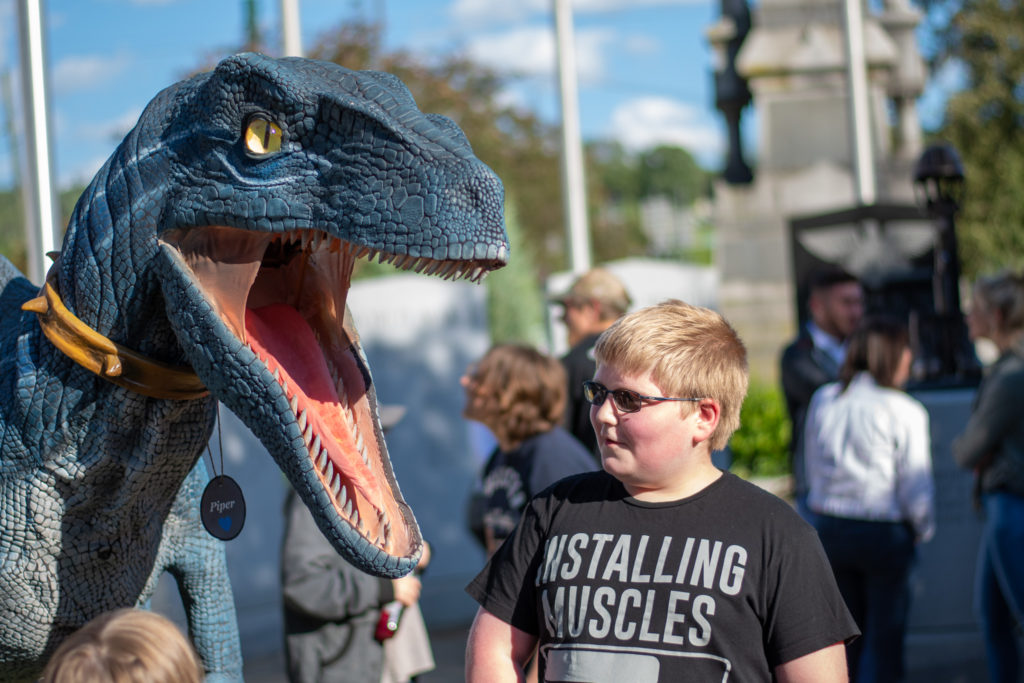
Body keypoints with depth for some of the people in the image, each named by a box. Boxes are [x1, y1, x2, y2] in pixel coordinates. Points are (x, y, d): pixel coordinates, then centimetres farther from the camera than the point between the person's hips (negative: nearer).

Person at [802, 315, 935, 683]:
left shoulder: (822, 400, 3)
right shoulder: (904, 411, -12)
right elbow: (915, 486, -8)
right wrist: (923, 529, 9)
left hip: (829, 528, 5)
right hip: (884, 533, -5)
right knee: (885, 635, 5)